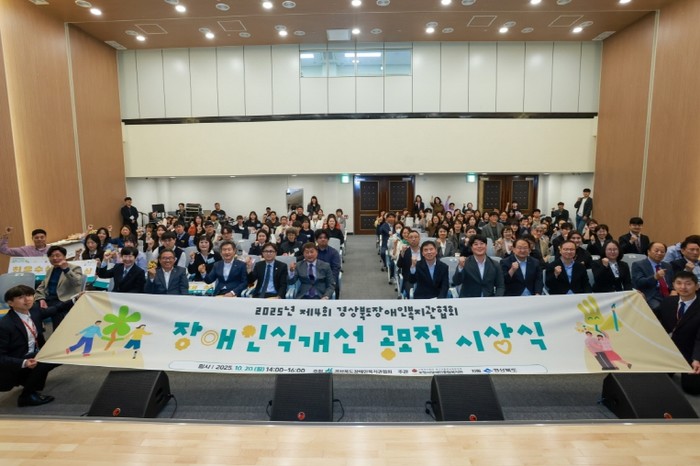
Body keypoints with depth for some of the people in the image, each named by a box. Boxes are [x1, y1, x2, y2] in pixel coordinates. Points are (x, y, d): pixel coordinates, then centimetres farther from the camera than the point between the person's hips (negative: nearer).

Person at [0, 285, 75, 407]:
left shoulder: (34, 310, -5)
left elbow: (56, 309, 15)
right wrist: (24, 363, -35)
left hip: (35, 356, 8)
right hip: (15, 367, -8)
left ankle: (27, 379, 16)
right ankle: (27, 395, -9)